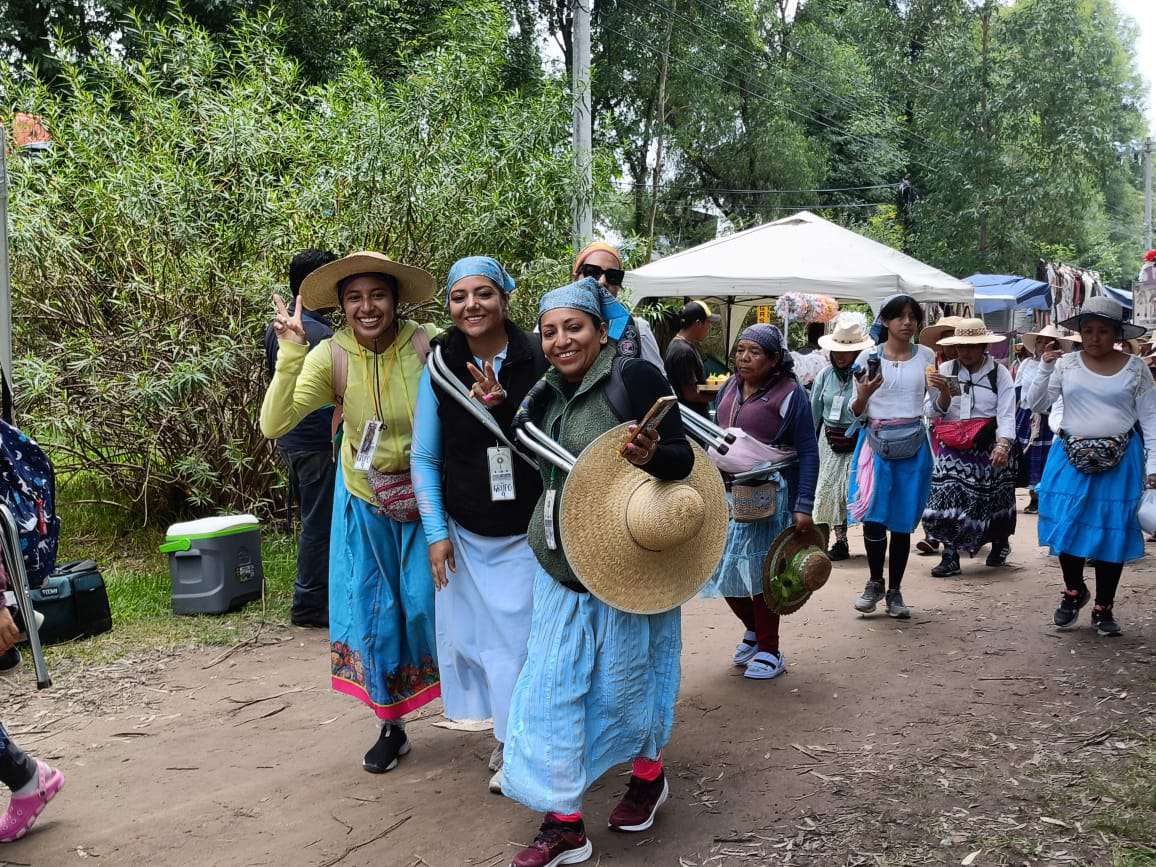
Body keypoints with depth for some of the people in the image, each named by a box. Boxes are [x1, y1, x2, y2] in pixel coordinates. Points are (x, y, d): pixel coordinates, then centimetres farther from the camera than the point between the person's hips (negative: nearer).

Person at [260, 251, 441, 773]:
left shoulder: (427, 343, -21)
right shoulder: (331, 357, -15)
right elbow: (273, 425, -21)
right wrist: (290, 354, -29)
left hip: (426, 495, -2)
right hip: (366, 502, 2)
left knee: (428, 603, 4)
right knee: (374, 611, 9)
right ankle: (391, 725, 27)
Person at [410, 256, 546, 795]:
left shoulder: (538, 361, -10)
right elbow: (424, 458, 2)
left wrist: (503, 403, -25)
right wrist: (436, 533, -2)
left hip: (528, 534, -2)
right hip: (465, 537, 2)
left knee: (525, 639, 3)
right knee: (478, 636, 9)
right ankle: (503, 738, 29)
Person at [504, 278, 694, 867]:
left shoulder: (635, 379, -15)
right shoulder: (550, 393, 6)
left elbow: (683, 457, -17)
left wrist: (650, 456, -38)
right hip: (561, 570, 6)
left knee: (624, 680, 12)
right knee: (552, 690, 4)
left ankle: (649, 776, 41)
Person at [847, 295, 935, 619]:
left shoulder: (925, 356, 6)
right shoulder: (869, 357, 2)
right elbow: (857, 412, 4)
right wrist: (863, 395, -17)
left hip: (913, 446, 1)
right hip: (876, 443, -1)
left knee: (902, 521, 4)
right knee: (873, 517, -8)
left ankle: (894, 591, 17)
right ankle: (875, 583, 15)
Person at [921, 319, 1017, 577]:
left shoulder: (999, 373, -1)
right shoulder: (945, 370, 4)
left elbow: (1007, 414, -9)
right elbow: (934, 412, 4)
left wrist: (1003, 445, -24)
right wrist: (944, 392, -15)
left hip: (989, 446, -1)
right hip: (953, 446, 1)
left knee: (993, 498, 9)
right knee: (948, 496, -13)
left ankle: (1000, 544, 38)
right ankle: (950, 556, -7)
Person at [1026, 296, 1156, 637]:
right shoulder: (1066, 364, 2)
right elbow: (1037, 404, 1)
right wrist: (1045, 368, -12)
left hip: (1119, 460, -1)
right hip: (1073, 457, 1)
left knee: (1111, 531, 4)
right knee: (1066, 526, 0)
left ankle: (1103, 608, 20)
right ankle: (1074, 591, 26)